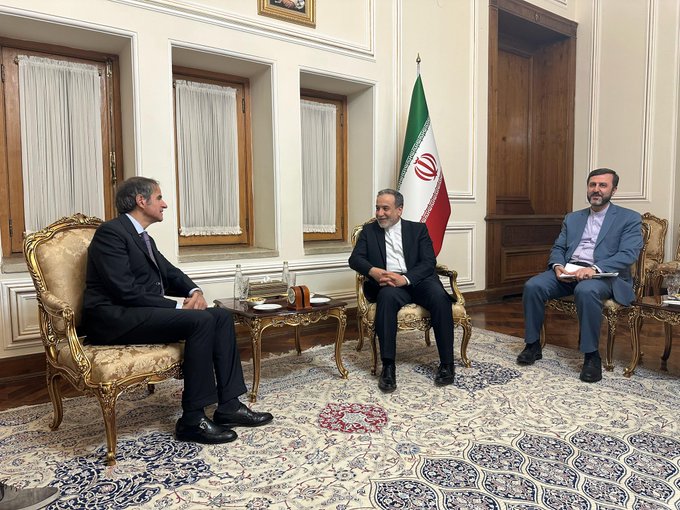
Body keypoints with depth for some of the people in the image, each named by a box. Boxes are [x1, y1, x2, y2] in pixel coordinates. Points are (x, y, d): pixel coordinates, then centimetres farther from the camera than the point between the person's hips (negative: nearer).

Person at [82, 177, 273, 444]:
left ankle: (228, 406, -6)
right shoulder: (111, 232, -11)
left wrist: (194, 291, -3)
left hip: (144, 312, 9)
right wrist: (177, 306, -18)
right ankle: (192, 420, -19)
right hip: (116, 318, -9)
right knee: (201, 320, -27)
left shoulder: (143, 237, 19)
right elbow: (126, 291, -20)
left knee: (222, 316, -5)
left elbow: (170, 273, 19)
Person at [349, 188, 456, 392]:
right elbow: (355, 259, 5)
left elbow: (429, 262, 2)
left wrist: (405, 278, -17)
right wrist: (372, 271, -18)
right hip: (387, 283, 0)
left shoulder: (418, 229, 15)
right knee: (387, 296, -36)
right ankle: (388, 366, -32)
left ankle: (447, 364, -20)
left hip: (416, 281, 1)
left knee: (440, 297, -31)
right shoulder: (369, 230, 19)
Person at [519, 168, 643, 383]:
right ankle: (533, 345, -9)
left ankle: (591, 355, -23)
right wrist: (558, 266, -7)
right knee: (533, 286, -22)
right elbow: (557, 248, 18)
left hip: (603, 275, -4)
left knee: (586, 291, -39)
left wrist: (595, 269, -23)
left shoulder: (629, 218, 7)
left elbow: (628, 254, -7)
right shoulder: (572, 218, 22)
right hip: (567, 271, 5)